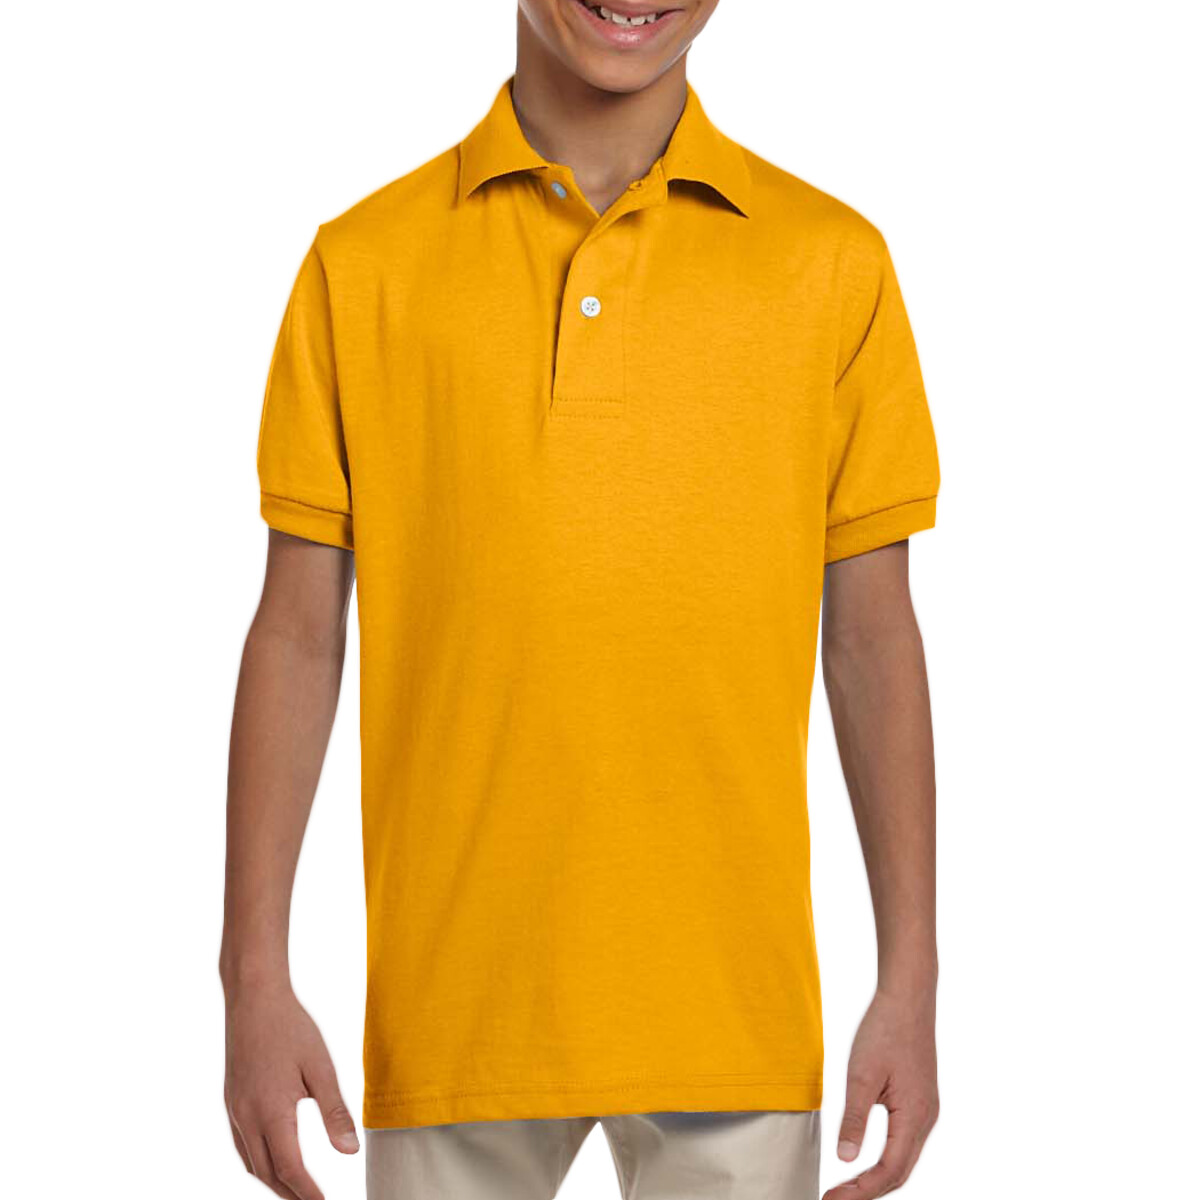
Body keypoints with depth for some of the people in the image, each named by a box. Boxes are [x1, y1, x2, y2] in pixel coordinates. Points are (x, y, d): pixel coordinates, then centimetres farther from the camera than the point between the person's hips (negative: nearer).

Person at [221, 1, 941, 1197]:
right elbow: (298, 634, 3)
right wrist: (255, 978, -1)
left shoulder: (832, 259, 3)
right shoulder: (364, 260, 3)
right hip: (454, 1002, 0)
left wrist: (911, 984, 2)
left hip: (732, 1004, 0)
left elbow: (873, 638, 5)